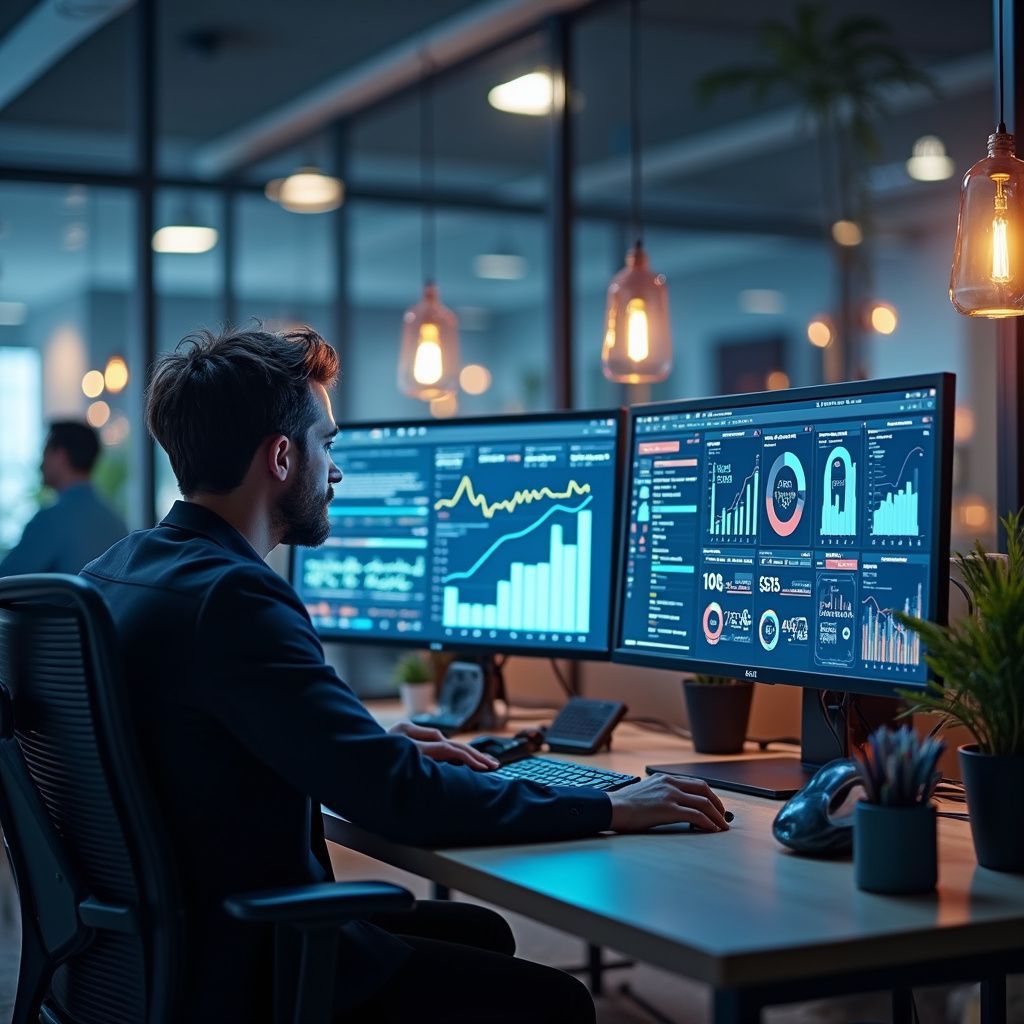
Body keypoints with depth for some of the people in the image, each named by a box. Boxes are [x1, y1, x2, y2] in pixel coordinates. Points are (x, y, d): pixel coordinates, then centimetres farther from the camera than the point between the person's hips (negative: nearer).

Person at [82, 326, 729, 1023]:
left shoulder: (113, 572, 5)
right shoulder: (230, 596, -24)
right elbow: (400, 799, -26)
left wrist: (378, 750, 14)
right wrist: (607, 809, -17)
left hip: (175, 934, 10)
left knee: (482, 932, 21)